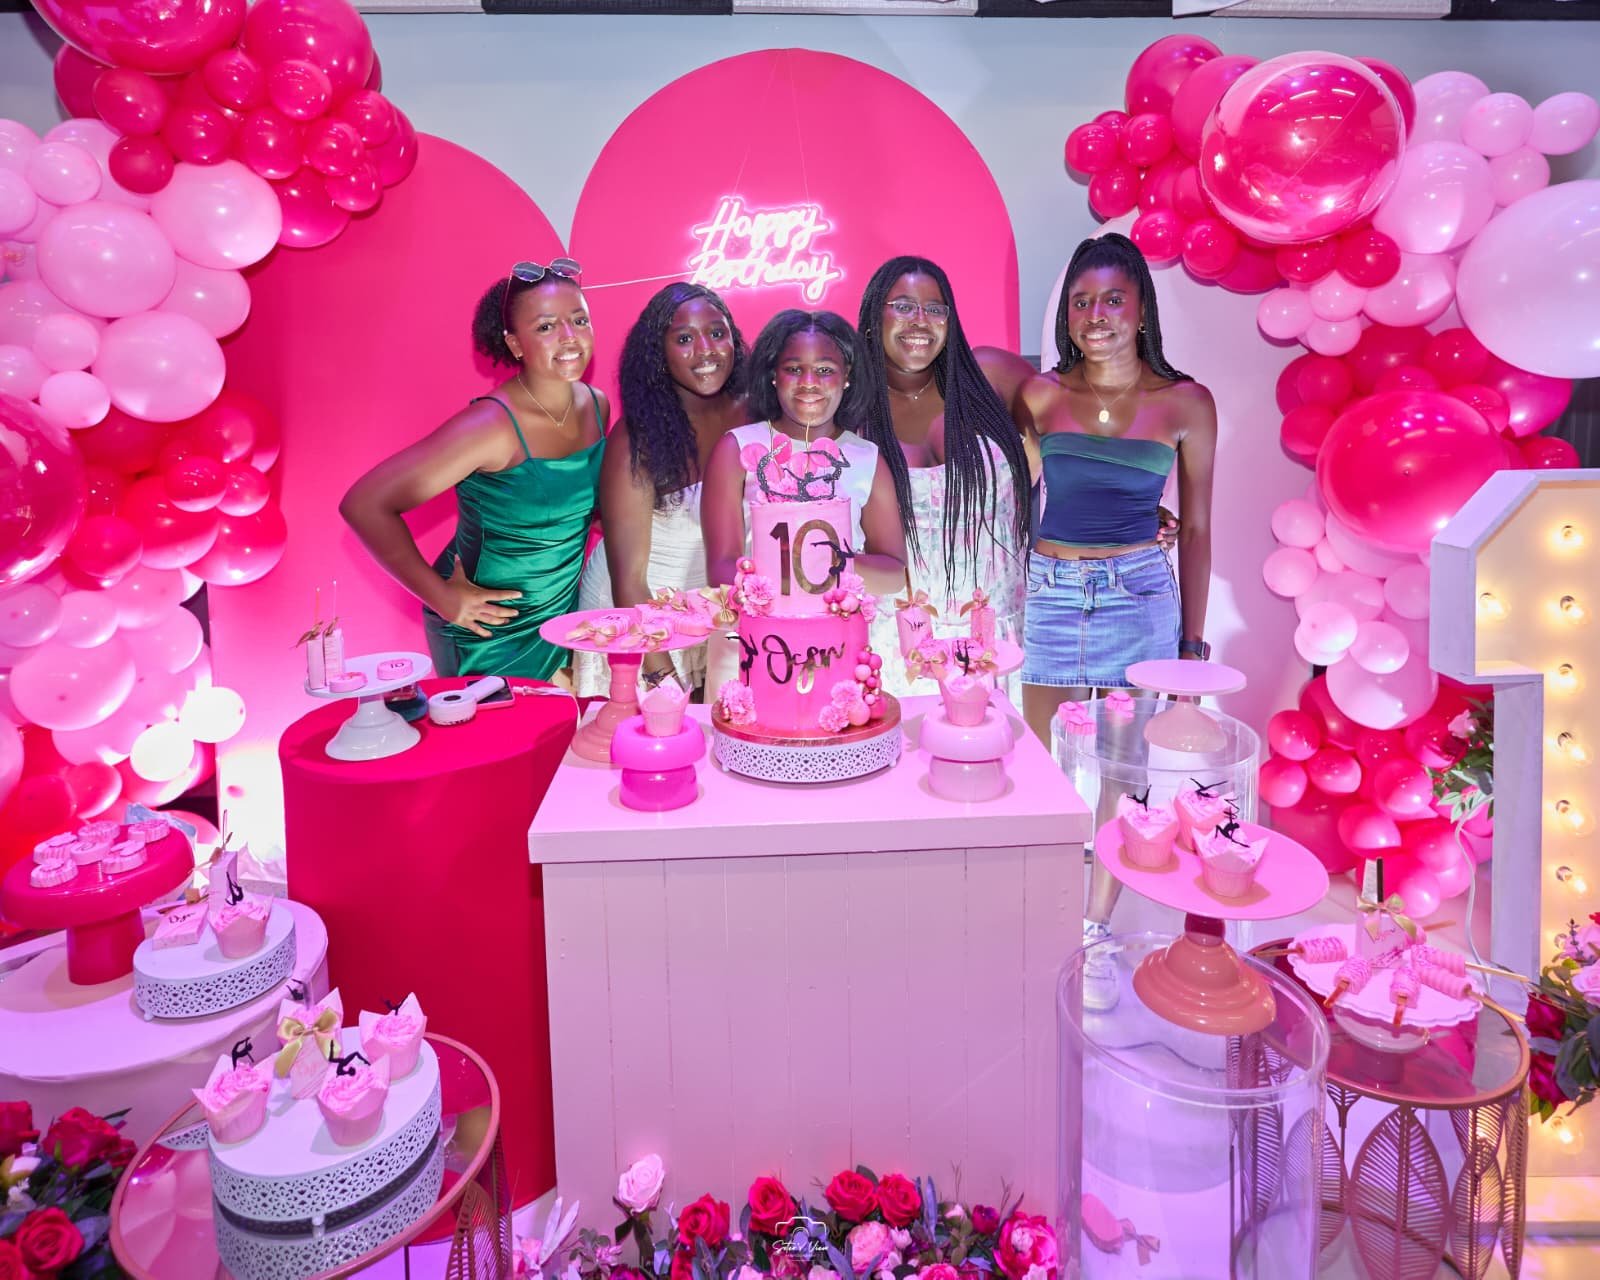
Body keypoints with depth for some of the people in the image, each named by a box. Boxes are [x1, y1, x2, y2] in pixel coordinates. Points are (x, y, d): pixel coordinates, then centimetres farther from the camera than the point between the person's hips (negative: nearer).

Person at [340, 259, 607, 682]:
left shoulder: (597, 405, -4)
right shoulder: (492, 425, -25)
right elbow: (364, 505, -26)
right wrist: (441, 596, -22)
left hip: (564, 616, 6)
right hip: (487, 635, -6)